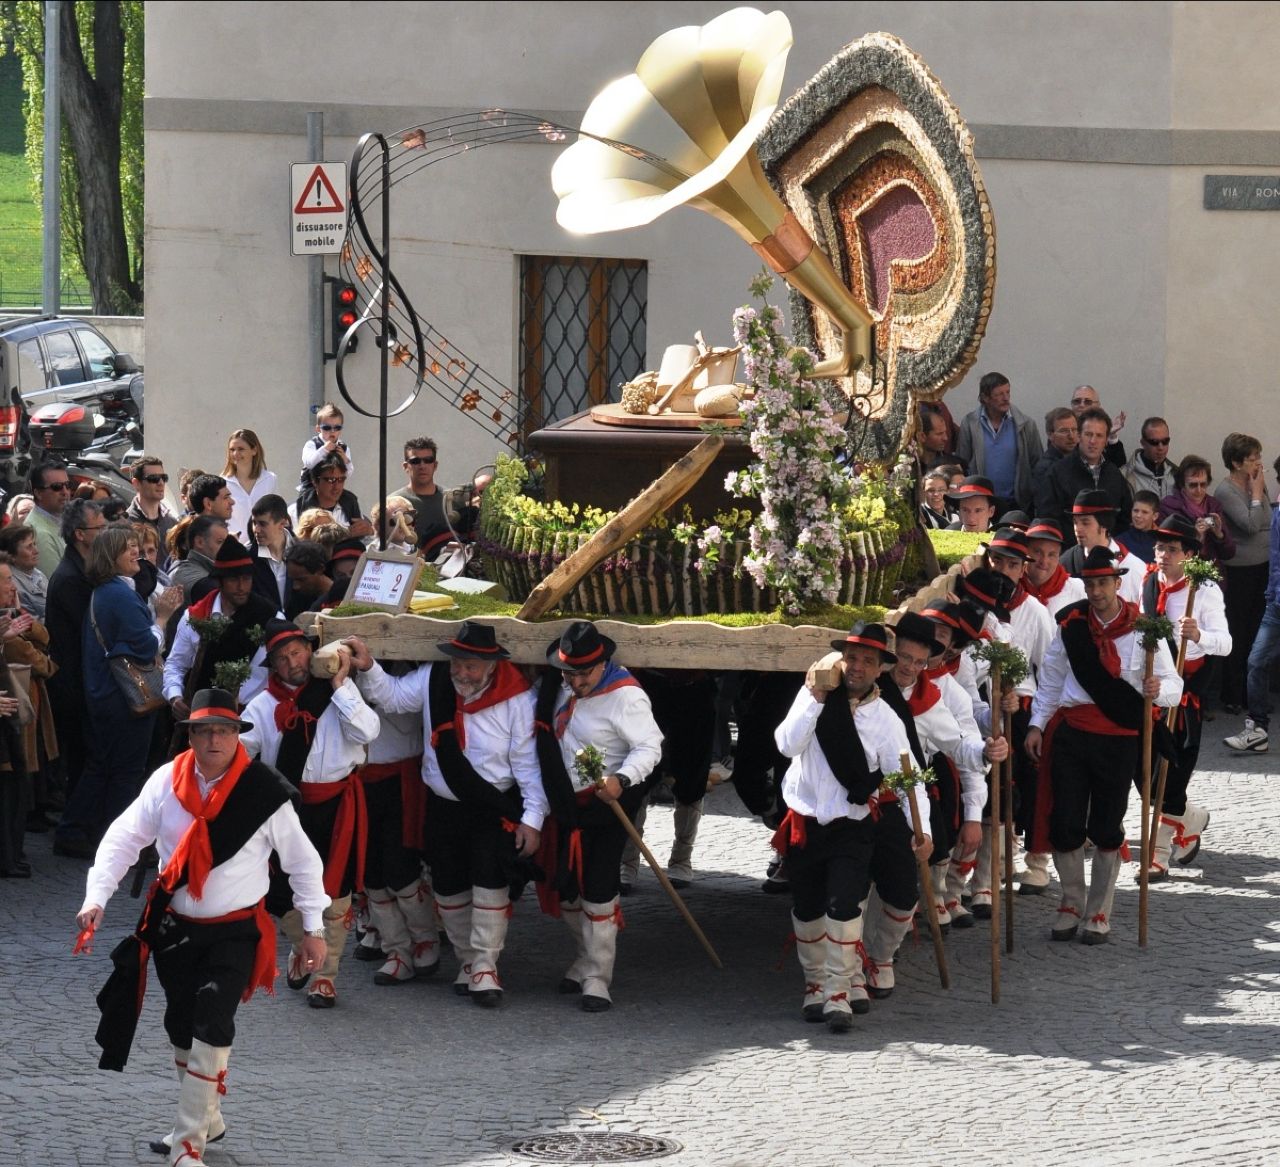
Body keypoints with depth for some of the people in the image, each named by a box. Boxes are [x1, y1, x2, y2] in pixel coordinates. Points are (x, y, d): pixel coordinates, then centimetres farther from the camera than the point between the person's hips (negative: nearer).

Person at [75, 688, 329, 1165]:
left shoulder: (264, 793, -13)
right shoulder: (167, 782, -6)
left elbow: (302, 861, -3)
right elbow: (124, 839, -5)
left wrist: (314, 928, -2)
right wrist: (97, 898, -18)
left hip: (235, 932, -4)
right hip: (174, 927, 4)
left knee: (211, 1030, -16)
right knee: (181, 1028, 16)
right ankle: (205, 1120, 38)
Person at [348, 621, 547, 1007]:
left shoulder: (516, 699, -13)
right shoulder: (433, 681, -4)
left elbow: (528, 762, -10)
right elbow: (391, 696, 8)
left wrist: (532, 818, -11)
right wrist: (368, 669, -12)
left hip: (495, 809, -4)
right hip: (443, 807, 4)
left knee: (490, 884, -14)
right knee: (449, 889, 10)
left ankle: (485, 967, -6)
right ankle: (467, 959, 26)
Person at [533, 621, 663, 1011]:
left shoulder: (625, 696, -19)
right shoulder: (561, 688, 4)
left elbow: (649, 746, -22)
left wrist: (622, 780, -38)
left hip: (609, 803, -7)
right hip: (568, 802, 7)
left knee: (597, 888, -9)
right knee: (564, 889, 12)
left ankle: (596, 978, -1)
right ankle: (587, 960, 32)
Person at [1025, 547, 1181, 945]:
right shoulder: (1071, 625, 3)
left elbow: (1173, 685, -5)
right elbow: (1050, 680, 12)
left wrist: (1158, 690, -27)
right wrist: (1037, 724, 6)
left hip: (1119, 737, -2)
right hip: (1071, 730, 2)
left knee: (1107, 830, 7)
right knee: (1064, 825, 0)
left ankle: (1098, 914, 20)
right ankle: (1072, 906, 19)